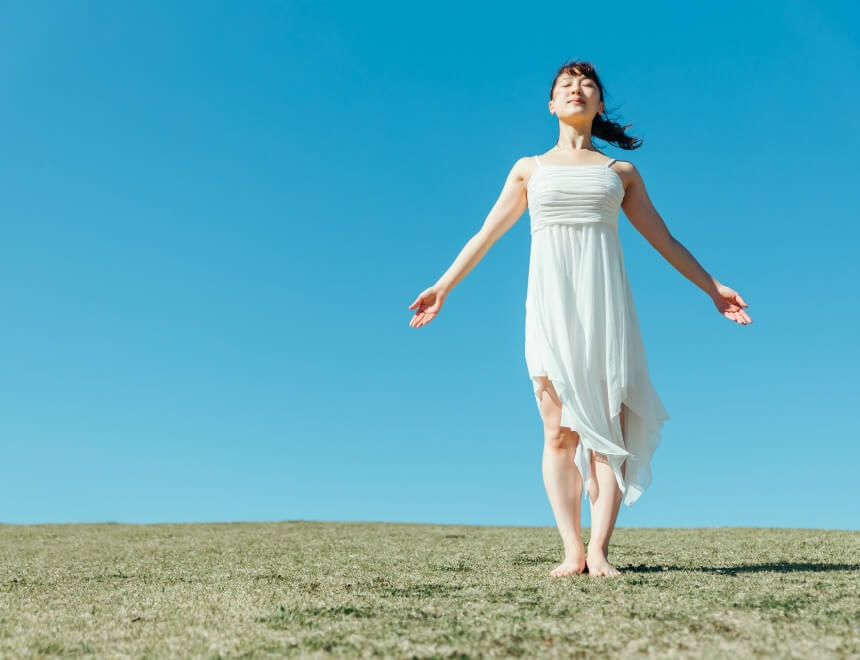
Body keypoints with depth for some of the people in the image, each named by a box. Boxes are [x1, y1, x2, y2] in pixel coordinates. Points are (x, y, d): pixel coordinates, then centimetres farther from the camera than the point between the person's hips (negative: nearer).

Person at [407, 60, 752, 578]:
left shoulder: (621, 172, 17)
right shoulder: (529, 168, 17)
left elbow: (664, 240, 19)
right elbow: (486, 234, 18)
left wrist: (713, 287, 14)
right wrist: (443, 287, 13)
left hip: (605, 300, 0)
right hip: (551, 300, 0)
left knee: (609, 424, -10)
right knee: (560, 430, -6)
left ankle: (599, 549, -10)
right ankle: (572, 552, -5)